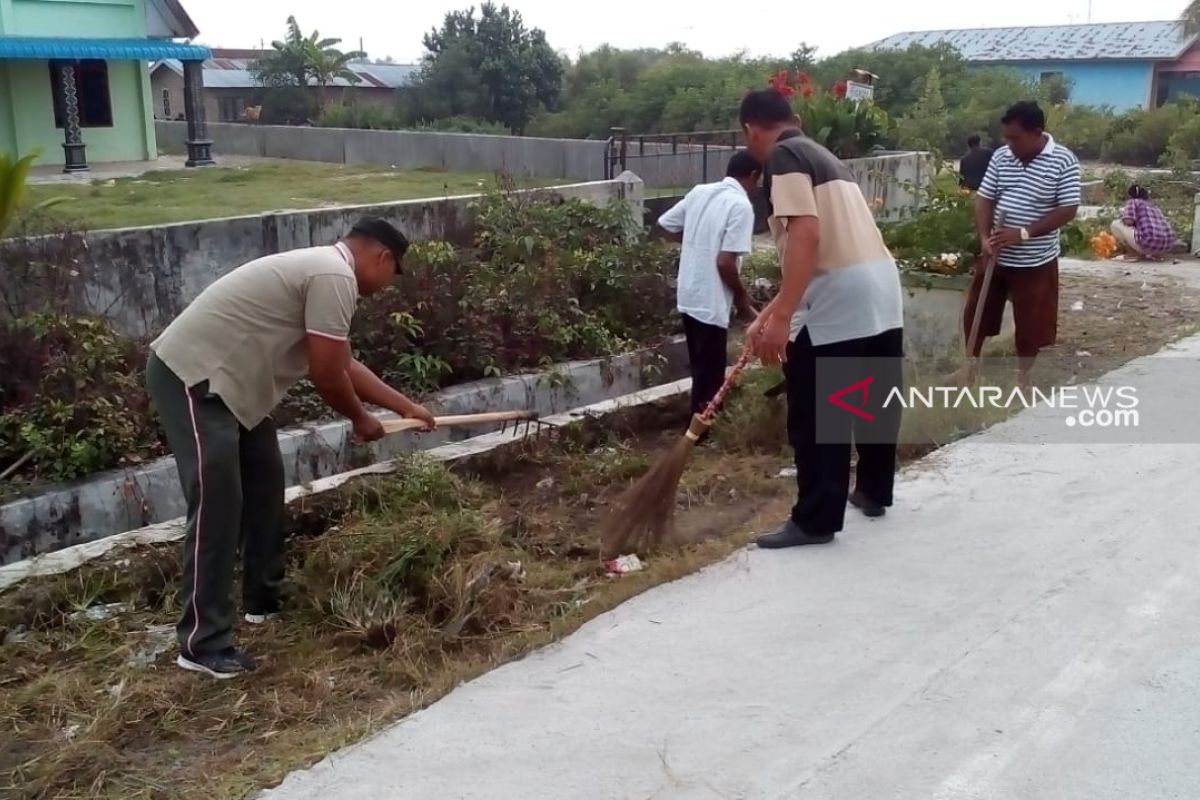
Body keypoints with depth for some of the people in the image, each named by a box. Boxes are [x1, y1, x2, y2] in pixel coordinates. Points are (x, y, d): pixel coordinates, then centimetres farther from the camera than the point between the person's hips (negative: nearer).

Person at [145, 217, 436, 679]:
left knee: (264, 482, 18)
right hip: (192, 378, -11)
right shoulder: (335, 277, -16)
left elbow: (345, 366, 25)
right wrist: (360, 420, 3)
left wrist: (407, 408, 29)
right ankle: (203, 645, -4)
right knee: (216, 510, -10)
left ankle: (263, 600, 31)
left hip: (221, 379, 11)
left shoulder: (323, 270, 17)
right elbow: (327, 376, -16)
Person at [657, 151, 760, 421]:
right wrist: (742, 297, -6)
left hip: (688, 296, 8)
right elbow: (725, 262, -21)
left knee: (702, 372, 21)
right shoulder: (741, 205, -16)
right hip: (711, 303, -8)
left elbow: (666, 224, 15)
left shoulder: (699, 192, 6)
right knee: (709, 378, 3)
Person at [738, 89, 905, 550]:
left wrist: (781, 317, -23)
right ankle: (874, 492, 39)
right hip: (881, 289, 10)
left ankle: (816, 521, 8)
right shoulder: (820, 155, 24)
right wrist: (770, 315, 29)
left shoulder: (783, 157, -5)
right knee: (876, 402, 22)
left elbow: (806, 236, -20)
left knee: (815, 417, 0)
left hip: (838, 301, -10)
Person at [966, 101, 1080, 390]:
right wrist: (985, 238, -16)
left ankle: (1024, 376, 26)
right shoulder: (1001, 157, -1)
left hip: (1035, 260, -4)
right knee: (975, 312, 12)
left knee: (1031, 321, 7)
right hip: (996, 255, 4)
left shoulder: (1063, 161, -13)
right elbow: (984, 199, 0)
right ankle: (971, 365, 31)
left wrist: (1024, 233, -24)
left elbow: (1068, 210, -15)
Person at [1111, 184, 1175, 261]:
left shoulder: (1132, 202, 9)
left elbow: (1128, 222, -8)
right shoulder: (1154, 206, 29)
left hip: (1148, 243, -7)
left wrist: (1122, 217, 16)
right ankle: (1156, 254, 16)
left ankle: (1134, 254, 3)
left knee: (1116, 224, 9)